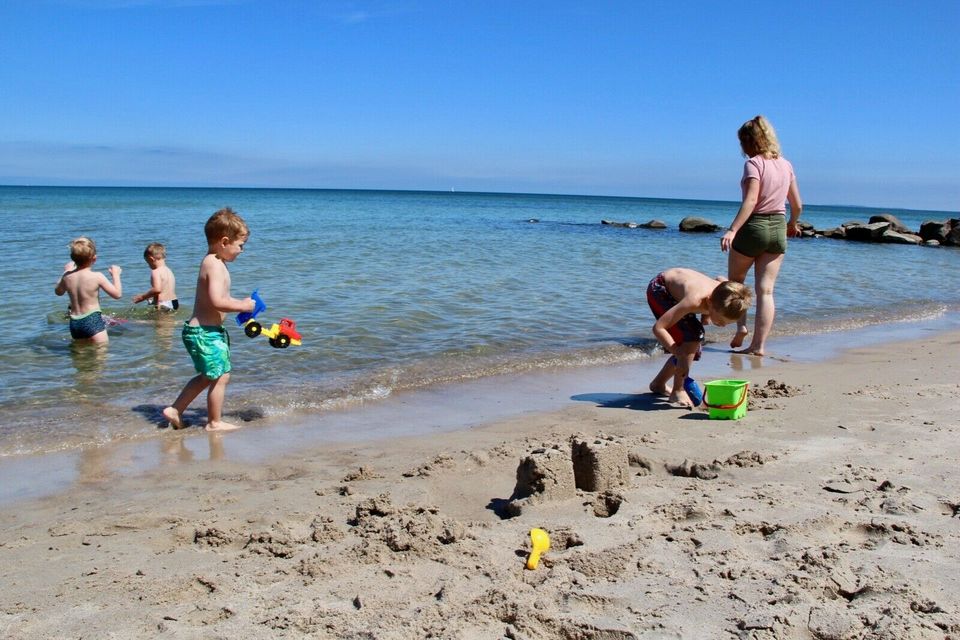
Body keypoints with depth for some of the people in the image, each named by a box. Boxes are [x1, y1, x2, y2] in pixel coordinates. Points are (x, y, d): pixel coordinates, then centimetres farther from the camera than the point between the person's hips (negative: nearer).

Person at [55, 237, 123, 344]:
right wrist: (115, 274, 7)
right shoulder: (97, 276, -12)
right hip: (92, 321, -6)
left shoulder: (67, 276, 4)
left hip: (74, 323, 6)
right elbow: (117, 294, -6)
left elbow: (58, 292, 25)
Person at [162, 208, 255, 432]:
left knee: (208, 376, 22)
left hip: (202, 330, 11)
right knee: (220, 376, 1)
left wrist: (240, 304, 9)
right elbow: (217, 301, -29)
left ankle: (175, 410, 28)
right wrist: (242, 306, -18)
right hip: (205, 332, -11)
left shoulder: (212, 262, 13)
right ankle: (215, 422, 13)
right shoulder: (216, 265, -19)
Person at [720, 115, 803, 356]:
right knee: (766, 290, 4)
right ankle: (758, 345, 4)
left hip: (754, 227, -5)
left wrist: (732, 230, -28)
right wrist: (792, 225, 33)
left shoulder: (754, 164, -10)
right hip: (778, 229, 5)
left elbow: (751, 201, -23)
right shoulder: (786, 165, 9)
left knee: (735, 280, 19)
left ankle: (741, 326, 8)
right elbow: (797, 205, 14)